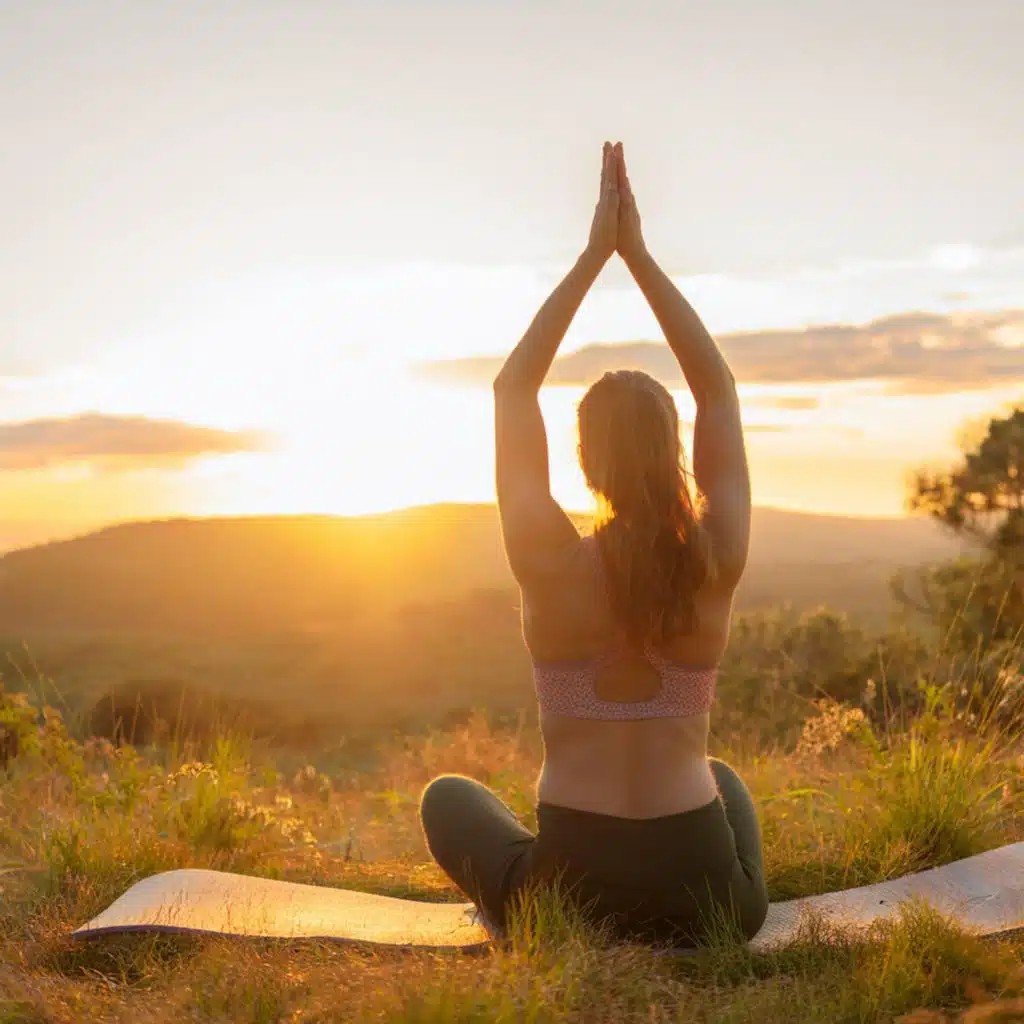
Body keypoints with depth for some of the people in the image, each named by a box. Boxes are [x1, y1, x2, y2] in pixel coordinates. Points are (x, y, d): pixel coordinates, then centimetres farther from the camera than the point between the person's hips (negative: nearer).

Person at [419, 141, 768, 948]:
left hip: (571, 888, -1)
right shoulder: (716, 561, -9)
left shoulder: (552, 563, -14)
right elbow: (719, 388, 4)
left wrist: (594, 254, 1)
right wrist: (638, 252, 4)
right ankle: (676, 933, 27)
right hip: (708, 898, 2)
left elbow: (514, 387, -1)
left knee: (450, 793, 31)